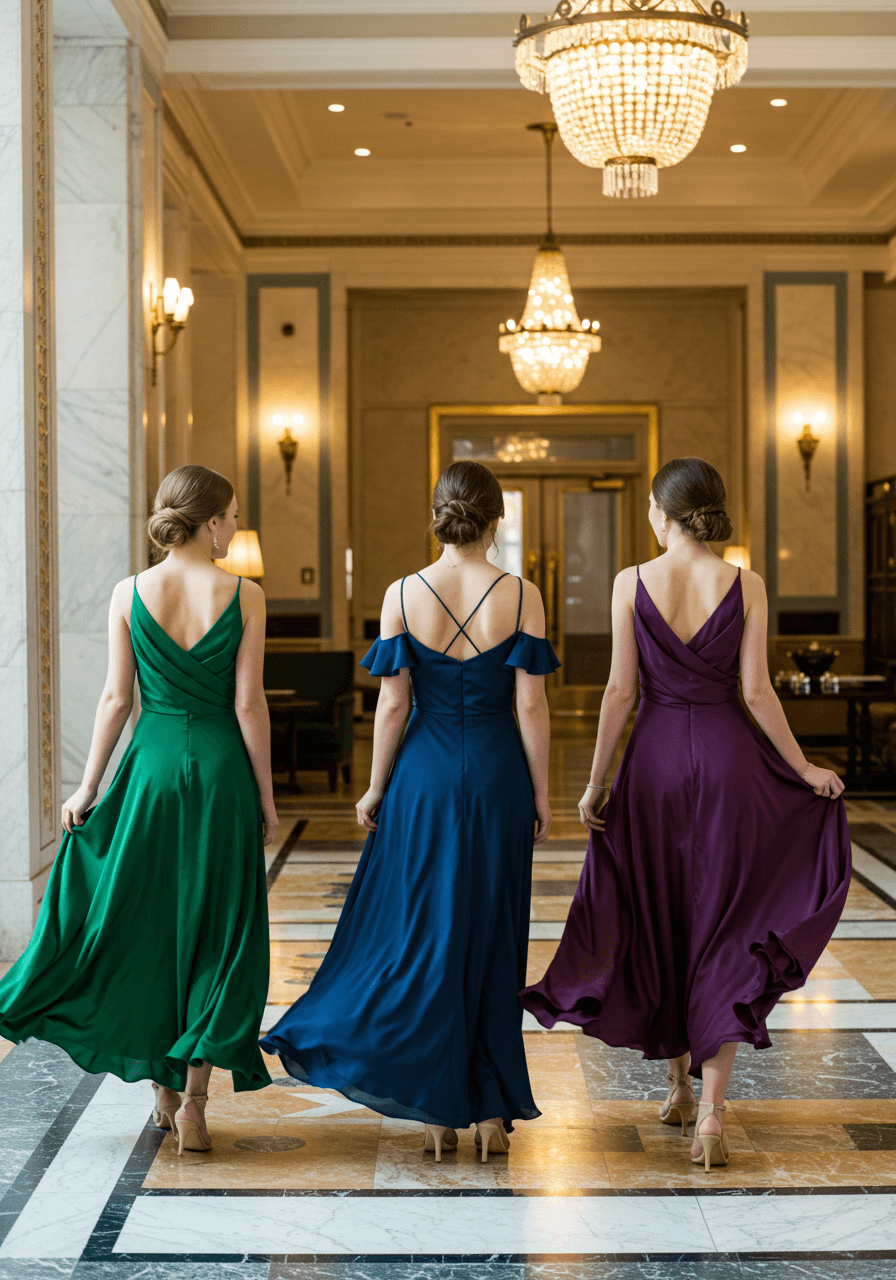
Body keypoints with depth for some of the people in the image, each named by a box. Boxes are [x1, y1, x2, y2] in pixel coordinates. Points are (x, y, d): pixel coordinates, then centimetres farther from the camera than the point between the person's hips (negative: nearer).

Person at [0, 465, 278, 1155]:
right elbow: (249, 705, -8)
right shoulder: (245, 596, -7)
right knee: (215, 932, 8)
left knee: (145, 924, 14)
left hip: (152, 763, 2)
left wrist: (89, 788, 7)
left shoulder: (130, 594, -2)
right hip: (222, 769, -2)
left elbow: (116, 698, -1)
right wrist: (266, 798, 0)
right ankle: (193, 1095, 5)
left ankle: (163, 1090, 22)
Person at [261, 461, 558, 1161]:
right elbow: (531, 705, -7)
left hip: (424, 773, 0)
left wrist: (376, 788, 6)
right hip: (498, 775, 0)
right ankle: (491, 1110, 16)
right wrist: (541, 794, 2)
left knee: (423, 932, 10)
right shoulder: (522, 596, -6)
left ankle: (438, 1110, 11)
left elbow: (392, 703, -4)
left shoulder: (403, 595, -5)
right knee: (492, 937, 11)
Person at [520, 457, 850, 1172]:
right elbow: (756, 692, -6)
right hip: (729, 759, 0)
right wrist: (804, 769, 6)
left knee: (660, 925, 16)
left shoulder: (632, 584, -4)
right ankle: (711, 1109, -6)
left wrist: (596, 782, 4)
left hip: (656, 757, 1)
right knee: (723, 930, 3)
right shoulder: (746, 587, -3)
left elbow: (621, 691, -4)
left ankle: (680, 1086, 29)